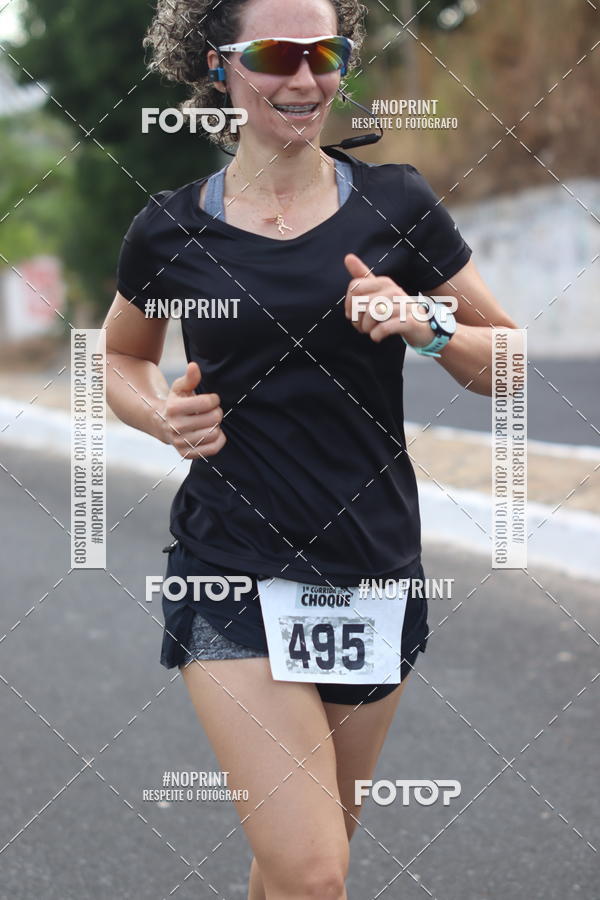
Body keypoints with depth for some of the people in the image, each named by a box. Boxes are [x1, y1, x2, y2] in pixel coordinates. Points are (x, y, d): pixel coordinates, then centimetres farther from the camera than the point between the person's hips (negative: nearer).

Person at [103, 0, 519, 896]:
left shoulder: (397, 205, 1)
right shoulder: (172, 228, 0)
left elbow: (508, 363, 6)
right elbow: (121, 358, 18)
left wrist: (427, 326, -13)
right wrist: (163, 415, -3)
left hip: (374, 571, 2)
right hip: (234, 576, -2)